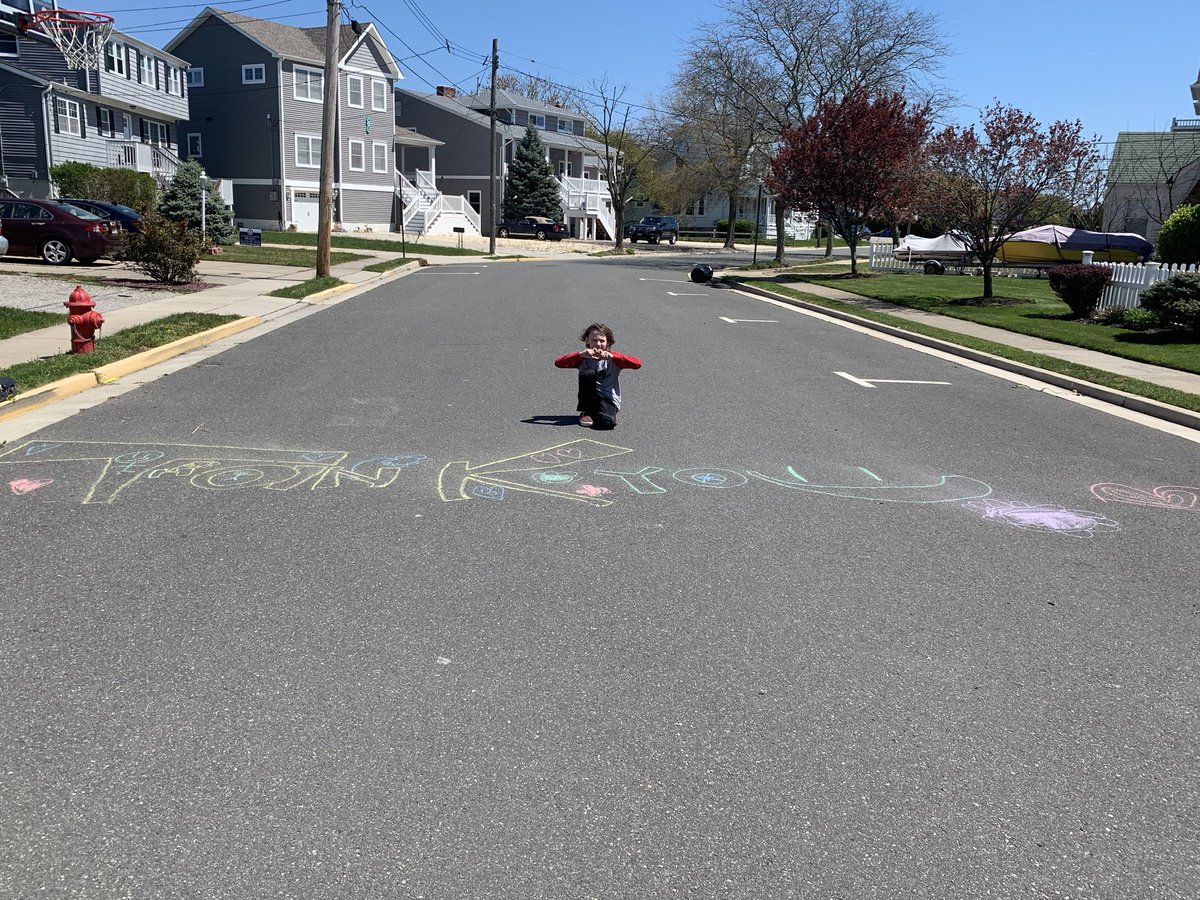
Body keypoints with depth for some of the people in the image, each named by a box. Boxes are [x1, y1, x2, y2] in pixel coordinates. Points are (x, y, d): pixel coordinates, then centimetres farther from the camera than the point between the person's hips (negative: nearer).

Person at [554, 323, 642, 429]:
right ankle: (586, 412, -11)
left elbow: (638, 363, -17)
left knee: (608, 422, -35)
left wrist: (611, 356, -28)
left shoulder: (611, 357, -1)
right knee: (588, 373, -27)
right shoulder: (583, 358, 3)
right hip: (590, 398, 2)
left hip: (609, 399, -2)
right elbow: (558, 363, -13)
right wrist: (580, 354, -27)